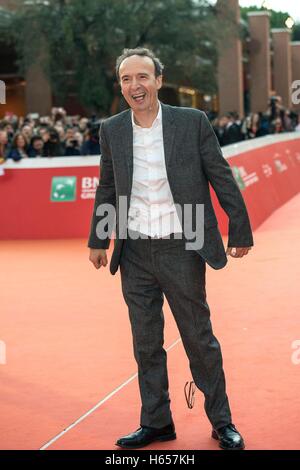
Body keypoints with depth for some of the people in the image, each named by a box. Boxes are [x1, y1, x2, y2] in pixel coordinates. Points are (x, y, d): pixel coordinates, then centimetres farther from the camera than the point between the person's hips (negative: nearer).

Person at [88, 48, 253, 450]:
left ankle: (222, 421, 22)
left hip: (180, 251, -3)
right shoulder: (111, 130, 3)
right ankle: (156, 423, 24)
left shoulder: (193, 122, -6)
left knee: (200, 340, 6)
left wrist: (241, 232, 1)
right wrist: (98, 241, 16)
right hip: (134, 254, 3)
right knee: (146, 344, 11)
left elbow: (222, 179, -1)